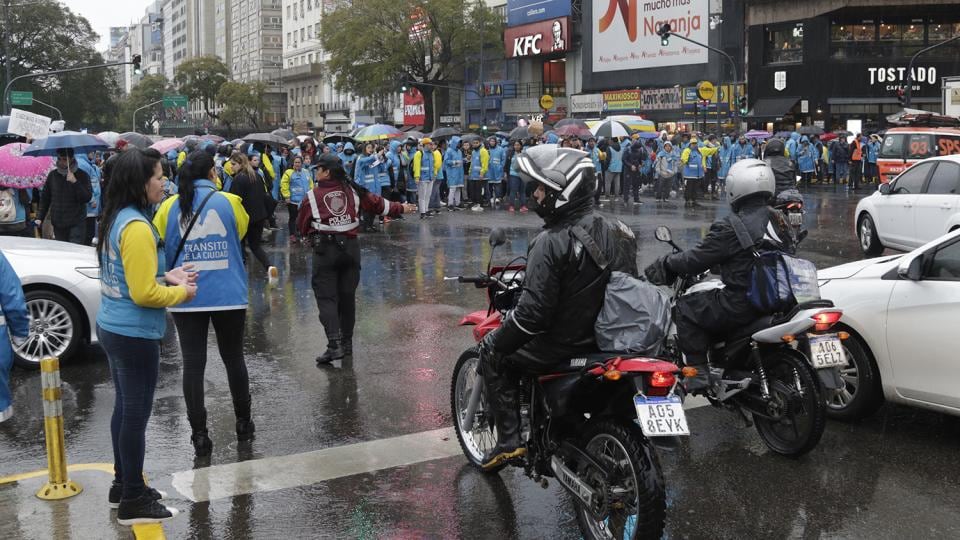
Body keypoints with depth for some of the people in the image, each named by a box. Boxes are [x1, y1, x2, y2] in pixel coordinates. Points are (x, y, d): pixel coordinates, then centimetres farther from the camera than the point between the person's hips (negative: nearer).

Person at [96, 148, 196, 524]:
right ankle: (133, 502, 12)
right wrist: (180, 292, -8)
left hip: (113, 327, 10)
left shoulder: (115, 219, 7)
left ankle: (123, 485, 32)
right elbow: (144, 294, -23)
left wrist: (166, 276, 8)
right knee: (136, 414, 1)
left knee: (124, 408, 19)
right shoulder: (137, 227, -22)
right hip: (135, 334, -10)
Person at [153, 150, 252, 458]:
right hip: (228, 295, 0)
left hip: (186, 298, 0)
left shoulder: (169, 207, 0)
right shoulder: (229, 202, -4)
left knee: (193, 364, 4)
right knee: (233, 358, 15)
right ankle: (243, 423, 28)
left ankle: (199, 435, 5)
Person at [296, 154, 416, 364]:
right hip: (350, 247, 4)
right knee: (347, 296, 13)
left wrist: (311, 235, 26)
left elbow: (302, 225, 4)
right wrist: (400, 208, 28)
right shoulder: (352, 191, 3)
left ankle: (334, 344, -17)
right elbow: (376, 203, 13)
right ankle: (347, 342, 22)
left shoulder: (313, 196, -6)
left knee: (326, 297, -3)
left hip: (325, 250, -4)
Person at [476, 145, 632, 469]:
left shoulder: (552, 242, -24)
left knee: (491, 351, 14)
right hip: (603, 337, 8)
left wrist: (497, 343, -10)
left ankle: (508, 440, 10)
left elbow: (533, 311, -25)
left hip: (561, 348, -7)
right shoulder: (610, 231, 0)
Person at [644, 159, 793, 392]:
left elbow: (696, 259, -11)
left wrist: (666, 263, 8)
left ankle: (698, 371, 0)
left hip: (743, 303, -8)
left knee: (685, 308, 6)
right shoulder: (778, 220, 8)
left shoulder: (730, 227, -16)